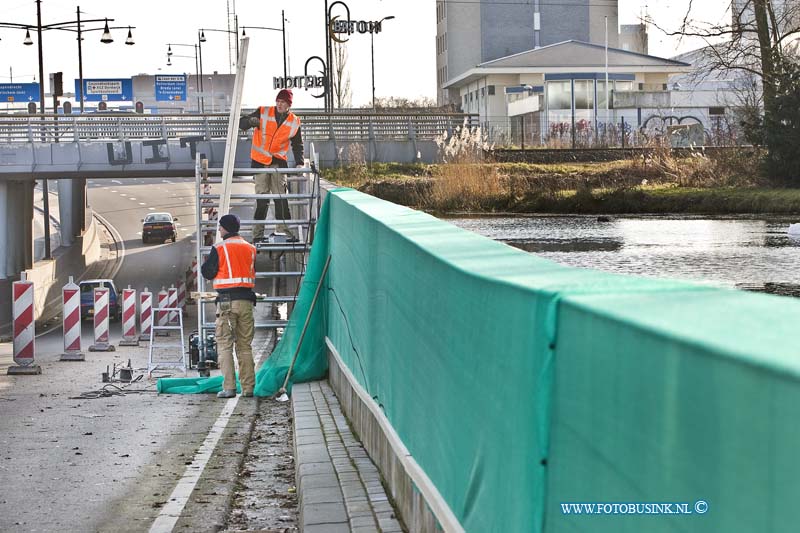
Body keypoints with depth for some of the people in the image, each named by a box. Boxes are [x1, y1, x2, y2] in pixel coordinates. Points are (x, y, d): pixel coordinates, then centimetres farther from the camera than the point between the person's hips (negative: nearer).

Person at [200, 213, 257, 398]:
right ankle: (248, 387, 9)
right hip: (246, 300, 5)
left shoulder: (219, 249, -7)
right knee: (245, 345, 10)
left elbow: (207, 273, -2)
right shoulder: (250, 248, 9)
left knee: (224, 344, -1)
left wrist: (205, 263, 17)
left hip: (227, 300, -5)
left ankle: (229, 387, -8)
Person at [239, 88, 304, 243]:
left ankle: (285, 230, 3)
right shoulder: (263, 113, -3)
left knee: (281, 198, -2)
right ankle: (258, 234, 3)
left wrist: (299, 163, -1)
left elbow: (298, 145, 12)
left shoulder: (294, 122, 3)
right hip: (259, 161, -2)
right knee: (262, 198, -3)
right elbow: (241, 123, -2)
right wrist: (250, 121, -25)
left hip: (278, 161, 2)